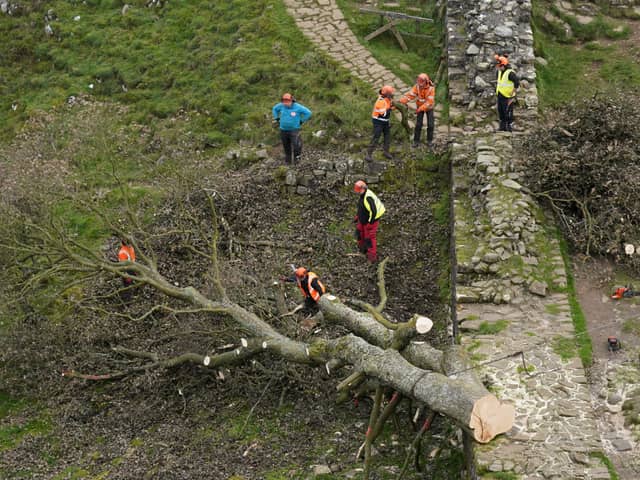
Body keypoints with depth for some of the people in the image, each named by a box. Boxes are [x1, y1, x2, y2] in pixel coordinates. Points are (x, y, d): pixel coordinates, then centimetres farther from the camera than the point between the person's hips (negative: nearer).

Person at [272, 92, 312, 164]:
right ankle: (287, 160, 24)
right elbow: (274, 109, 20)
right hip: (283, 130, 4)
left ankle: (296, 160, 5)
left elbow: (308, 113, -7)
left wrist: (301, 121, -5)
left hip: (294, 130, -4)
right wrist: (277, 118, 13)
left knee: (296, 146, -11)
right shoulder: (281, 106, -2)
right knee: (286, 147, 11)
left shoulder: (297, 107, -12)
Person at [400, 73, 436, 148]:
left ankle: (429, 141, 13)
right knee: (418, 124, -4)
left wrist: (420, 109, -39)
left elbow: (429, 101, -32)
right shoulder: (417, 86, -21)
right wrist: (400, 101, -43)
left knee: (430, 124, -3)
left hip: (429, 107, -1)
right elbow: (410, 95, -29)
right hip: (420, 106, 1)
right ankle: (416, 141, 6)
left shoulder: (431, 88, -28)